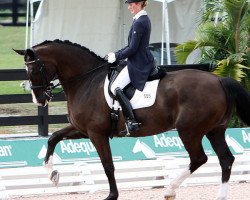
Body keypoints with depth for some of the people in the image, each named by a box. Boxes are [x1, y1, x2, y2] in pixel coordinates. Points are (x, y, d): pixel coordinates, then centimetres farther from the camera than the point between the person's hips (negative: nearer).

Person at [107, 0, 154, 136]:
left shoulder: (139, 22, -18)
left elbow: (132, 49, -19)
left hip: (137, 65, -11)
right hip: (144, 61, 11)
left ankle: (131, 122, -23)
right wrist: (116, 54, 15)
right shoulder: (145, 20, 14)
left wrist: (116, 57, -8)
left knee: (116, 88, -17)